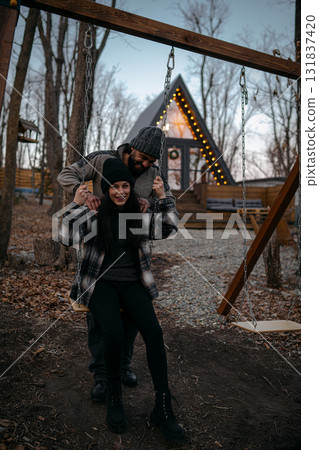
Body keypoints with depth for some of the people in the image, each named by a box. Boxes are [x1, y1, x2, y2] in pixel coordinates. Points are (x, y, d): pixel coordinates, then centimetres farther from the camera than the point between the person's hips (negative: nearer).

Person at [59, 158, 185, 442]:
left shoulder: (140, 212, 8)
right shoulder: (94, 213, -1)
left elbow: (169, 229, 8)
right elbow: (68, 238, -10)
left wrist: (163, 197, 0)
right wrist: (76, 205, -16)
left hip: (132, 283, 2)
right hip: (101, 283, -2)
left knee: (154, 332, -25)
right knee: (115, 333, -30)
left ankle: (163, 408, -13)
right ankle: (114, 399, -4)